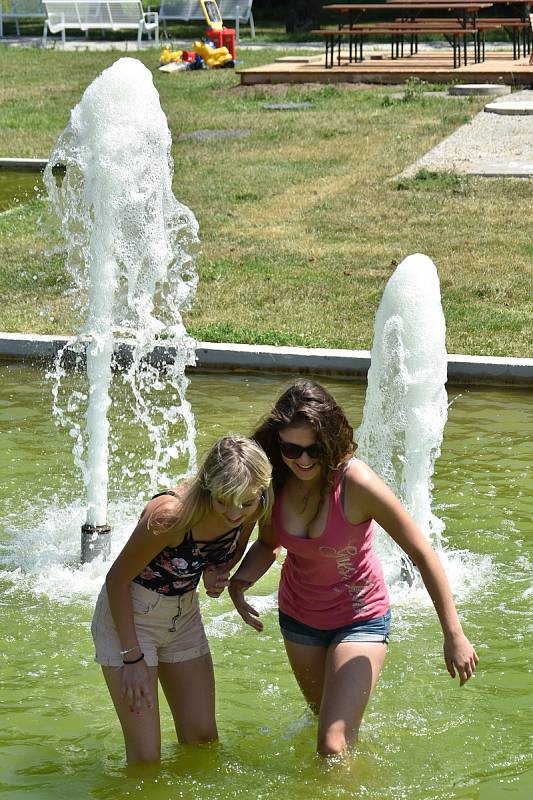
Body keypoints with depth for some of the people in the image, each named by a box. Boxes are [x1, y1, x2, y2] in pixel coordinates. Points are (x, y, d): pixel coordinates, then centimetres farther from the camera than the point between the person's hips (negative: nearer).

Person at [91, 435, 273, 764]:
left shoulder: (252, 511, -17)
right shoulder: (170, 515, -34)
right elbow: (117, 580, -21)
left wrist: (218, 574, -15)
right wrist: (133, 658, -19)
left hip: (184, 614, 6)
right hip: (127, 613, -6)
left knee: (203, 739, 10)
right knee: (146, 755, -7)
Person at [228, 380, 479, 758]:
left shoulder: (356, 483, -32)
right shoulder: (274, 481, -18)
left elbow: (423, 555, -25)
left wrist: (454, 636, -23)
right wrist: (239, 582, -20)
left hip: (359, 620, -5)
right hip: (299, 617, 5)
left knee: (333, 745, -16)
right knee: (322, 715, 28)